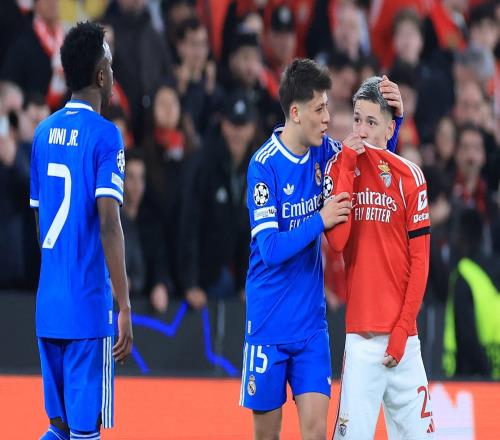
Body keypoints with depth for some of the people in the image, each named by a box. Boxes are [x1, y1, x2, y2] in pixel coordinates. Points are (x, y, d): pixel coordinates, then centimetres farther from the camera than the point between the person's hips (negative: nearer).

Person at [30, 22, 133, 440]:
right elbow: (108, 223, -16)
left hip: (47, 305, 6)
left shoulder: (44, 132, 11)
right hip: (88, 306, -6)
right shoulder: (104, 135, -9)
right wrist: (125, 307, -15)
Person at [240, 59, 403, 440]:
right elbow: (270, 249, -19)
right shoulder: (265, 166, -14)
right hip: (269, 321, -4)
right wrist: (320, 221, -23)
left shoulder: (323, 151, 1)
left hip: (311, 320, 4)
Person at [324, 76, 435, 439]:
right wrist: (348, 164, -9)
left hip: (403, 337, 0)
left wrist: (403, 328, -5)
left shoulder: (409, 176, 2)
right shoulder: (339, 168, 5)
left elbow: (420, 258, 1)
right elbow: (337, 240, -11)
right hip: (359, 334, 0)